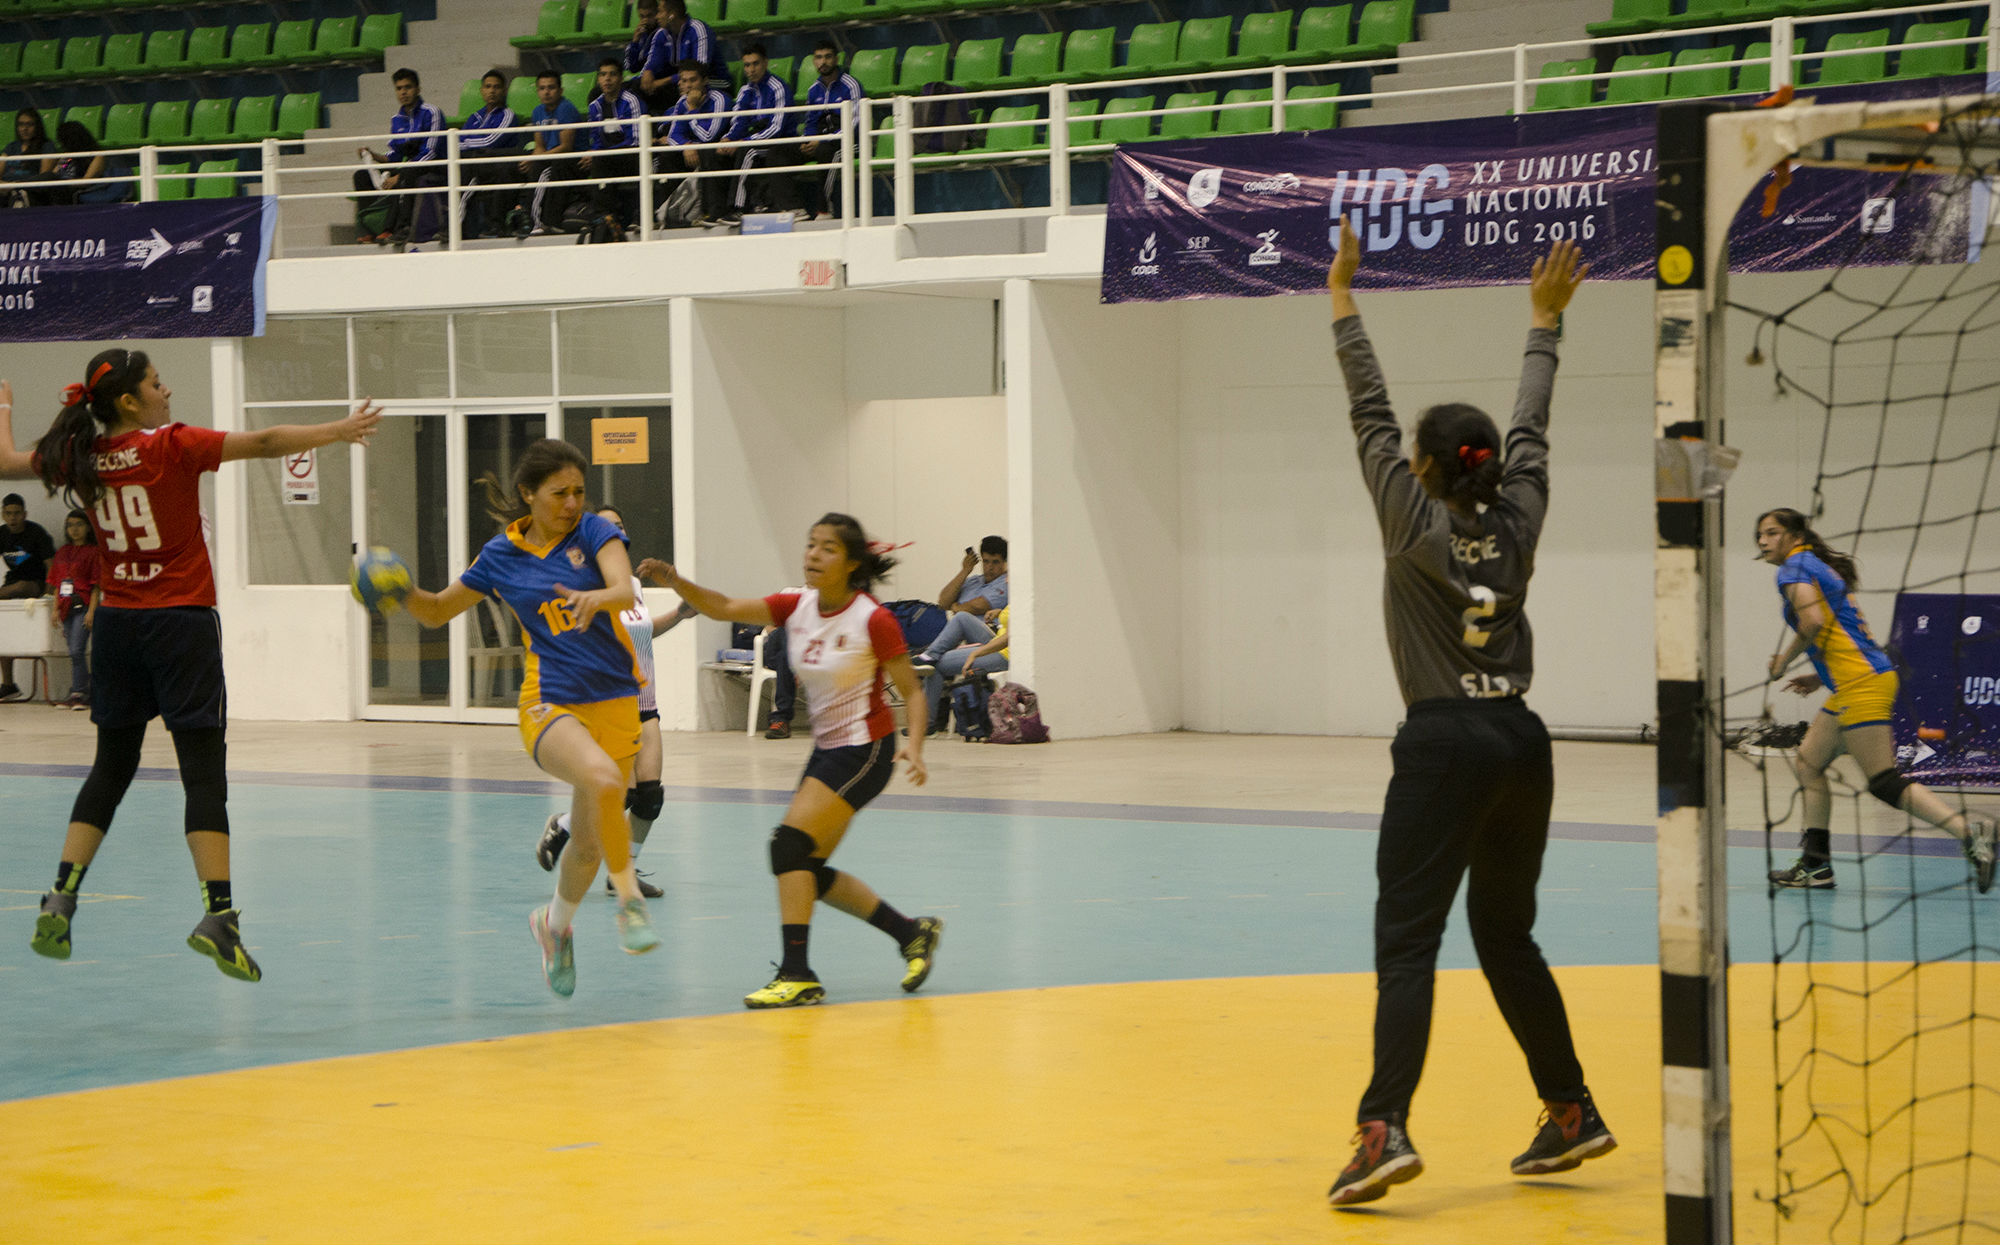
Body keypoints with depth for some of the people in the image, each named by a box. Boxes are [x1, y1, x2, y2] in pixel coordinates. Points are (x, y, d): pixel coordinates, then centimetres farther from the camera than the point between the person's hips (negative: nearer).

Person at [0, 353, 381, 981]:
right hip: (181, 622, -5)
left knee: (112, 766, 16)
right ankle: (218, 916, -13)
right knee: (204, 771, -5)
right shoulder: (171, 446, -13)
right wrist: (336, 431, -9)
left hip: (117, 622, 5)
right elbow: (264, 442, -17)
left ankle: (60, 900, 9)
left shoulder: (79, 457, 2)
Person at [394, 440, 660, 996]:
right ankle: (630, 901, -19)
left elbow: (624, 590, -20)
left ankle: (555, 922, 37)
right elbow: (437, 611, 14)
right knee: (603, 780, -34)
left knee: (589, 844, 8)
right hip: (550, 704, -2)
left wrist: (595, 597, -42)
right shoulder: (502, 556, 2)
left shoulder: (595, 533, -2)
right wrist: (403, 592, -7)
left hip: (615, 701, 2)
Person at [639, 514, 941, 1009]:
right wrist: (675, 581, -24)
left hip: (865, 750, -8)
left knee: (790, 843, -19)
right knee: (807, 869, 8)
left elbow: (912, 690, -9)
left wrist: (914, 743, -25)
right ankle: (913, 933, 23)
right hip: (827, 746, 8)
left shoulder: (874, 620, -15)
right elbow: (724, 608, -7)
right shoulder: (796, 608, 2)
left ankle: (797, 974, -16)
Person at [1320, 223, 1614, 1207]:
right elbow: (1530, 430, 21)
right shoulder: (1516, 525, 7)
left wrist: (1342, 301, 5)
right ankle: (1571, 1113, 24)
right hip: (1522, 744, 6)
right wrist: (1543, 323, 32)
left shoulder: (1415, 525, -4)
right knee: (1506, 937, 19)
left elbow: (1369, 416, -1)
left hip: (1446, 748, -6)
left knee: (1406, 943, -11)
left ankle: (1386, 1128, -25)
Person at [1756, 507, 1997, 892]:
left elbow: (1813, 620, -20)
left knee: (1884, 782, -14)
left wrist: (1785, 659, -5)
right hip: (1869, 677, 10)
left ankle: (1968, 830, -25)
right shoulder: (1821, 569, 24)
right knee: (1807, 763, 15)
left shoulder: (1795, 569, -3)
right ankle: (1816, 865, 15)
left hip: (1861, 683, -10)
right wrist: (1820, 677, 21)